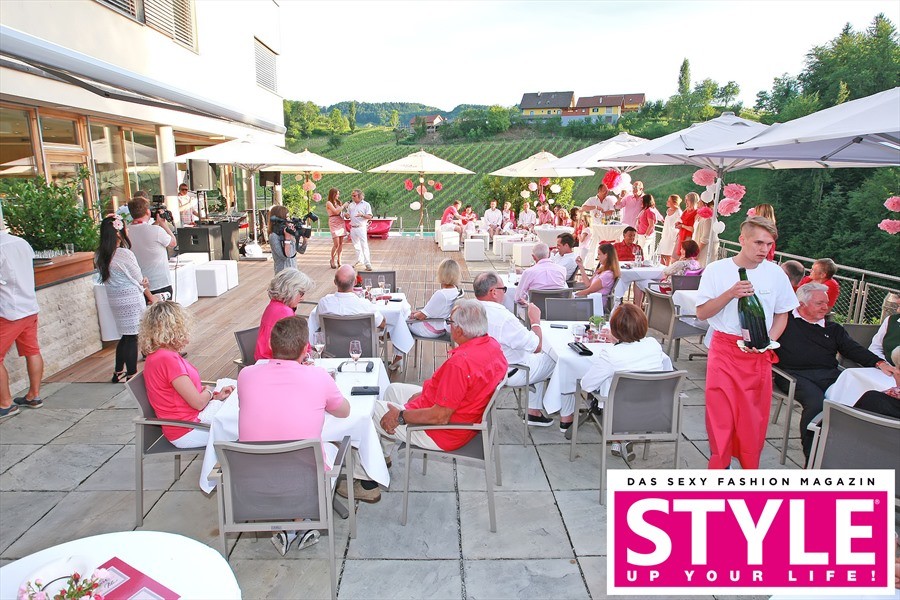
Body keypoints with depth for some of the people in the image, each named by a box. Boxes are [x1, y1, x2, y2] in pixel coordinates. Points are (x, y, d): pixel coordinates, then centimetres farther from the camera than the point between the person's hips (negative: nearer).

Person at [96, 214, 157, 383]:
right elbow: (139, 279, -8)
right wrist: (150, 297, 7)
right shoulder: (124, 254, -19)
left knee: (126, 336, 19)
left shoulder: (99, 255, 4)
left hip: (114, 299, 7)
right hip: (131, 300, -7)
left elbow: (110, 278, 7)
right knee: (132, 337, 2)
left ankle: (118, 373, 26)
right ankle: (132, 376, 9)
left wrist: (142, 282, 3)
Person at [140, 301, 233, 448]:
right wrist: (209, 392, -1)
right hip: (188, 431, -10)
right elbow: (198, 402, -21)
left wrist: (216, 394, 0)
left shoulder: (157, 356, 6)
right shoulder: (167, 359, -25)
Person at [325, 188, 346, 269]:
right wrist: (343, 206, -8)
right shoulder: (329, 203, -4)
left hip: (341, 223, 7)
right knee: (336, 244, -10)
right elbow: (336, 211, -15)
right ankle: (332, 260, 8)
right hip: (334, 223, -7)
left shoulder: (338, 202, 17)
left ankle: (339, 261, 10)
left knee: (341, 243, 3)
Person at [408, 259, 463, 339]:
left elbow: (422, 316, -23)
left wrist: (414, 316, -2)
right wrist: (419, 312, 6)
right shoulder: (456, 291, -7)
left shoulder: (440, 294, -34)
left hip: (431, 331, -9)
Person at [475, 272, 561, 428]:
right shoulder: (504, 317, -31)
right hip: (508, 374, -8)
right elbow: (536, 346, -22)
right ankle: (566, 419, 19)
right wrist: (535, 320, -8)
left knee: (537, 358, 29)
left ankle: (533, 413, 30)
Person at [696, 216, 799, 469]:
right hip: (724, 350, -2)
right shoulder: (716, 270, -4)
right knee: (720, 411, 1)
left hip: (759, 355, 2)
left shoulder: (776, 273, 1)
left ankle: (750, 467, 24)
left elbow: (782, 314, 12)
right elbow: (701, 313, -5)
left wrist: (768, 340, -5)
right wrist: (730, 294, -19)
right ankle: (719, 463, 18)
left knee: (754, 415, 7)